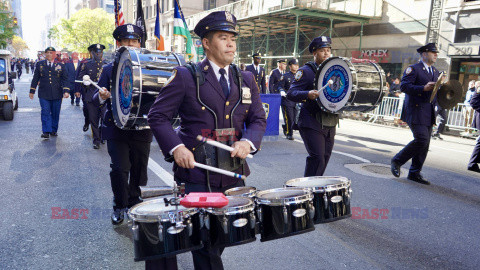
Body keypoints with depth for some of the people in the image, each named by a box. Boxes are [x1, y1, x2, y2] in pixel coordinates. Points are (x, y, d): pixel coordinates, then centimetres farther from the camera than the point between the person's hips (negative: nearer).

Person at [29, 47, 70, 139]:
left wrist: (66, 91, -9)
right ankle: (46, 132, -7)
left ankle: (53, 130, 19)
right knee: (45, 113, -7)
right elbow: (35, 78, 12)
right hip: (44, 94, 0)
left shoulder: (60, 65, 6)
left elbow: (65, 79, 3)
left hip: (57, 94, 0)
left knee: (55, 113, 7)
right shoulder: (40, 64, 8)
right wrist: (32, 91, 11)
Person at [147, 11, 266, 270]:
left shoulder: (246, 80, 11)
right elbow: (157, 116, -2)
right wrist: (176, 147, -17)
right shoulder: (185, 76, -3)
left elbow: (258, 119, 11)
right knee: (205, 241, 2)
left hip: (234, 173, 5)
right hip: (197, 174, -5)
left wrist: (248, 142, -10)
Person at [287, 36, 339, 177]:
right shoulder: (306, 71, -5)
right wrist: (308, 95, -31)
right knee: (317, 157, -13)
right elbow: (291, 94, -14)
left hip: (330, 123, 7)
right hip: (311, 123, -7)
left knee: (325, 157, 11)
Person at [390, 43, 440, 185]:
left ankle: (414, 173, 15)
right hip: (416, 111, -8)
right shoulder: (413, 69, -3)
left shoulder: (436, 72, 21)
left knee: (424, 144, 6)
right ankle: (397, 161, 2)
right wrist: (423, 88, -22)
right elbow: (404, 86, -15)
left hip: (429, 114, 8)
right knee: (421, 139, -17)